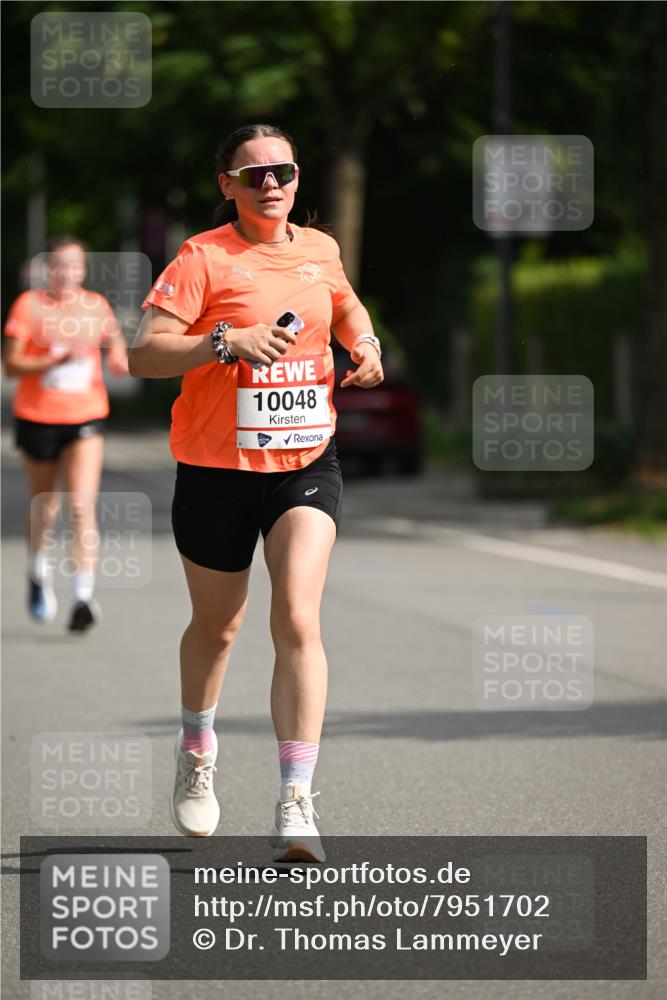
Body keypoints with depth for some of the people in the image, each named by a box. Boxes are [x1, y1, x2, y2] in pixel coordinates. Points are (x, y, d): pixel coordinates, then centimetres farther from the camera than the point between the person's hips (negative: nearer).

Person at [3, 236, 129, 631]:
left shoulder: (96, 305, 5)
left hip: (85, 418, 1)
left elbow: (116, 345, 19)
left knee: (82, 506, -15)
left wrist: (120, 360, -5)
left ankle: (84, 595, -21)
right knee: (45, 507, 13)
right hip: (37, 417, -1)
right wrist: (56, 361, -23)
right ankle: (40, 574, 41)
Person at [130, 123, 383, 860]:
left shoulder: (320, 249, 6)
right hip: (216, 469, -2)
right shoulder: (202, 258, -9)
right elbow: (143, 355, -17)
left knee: (297, 619, -15)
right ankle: (196, 747, 46)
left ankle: (296, 804, -18)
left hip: (307, 463, 2)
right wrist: (226, 341, -29)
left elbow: (346, 304, 30)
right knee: (217, 625, 15)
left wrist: (364, 342, 9)